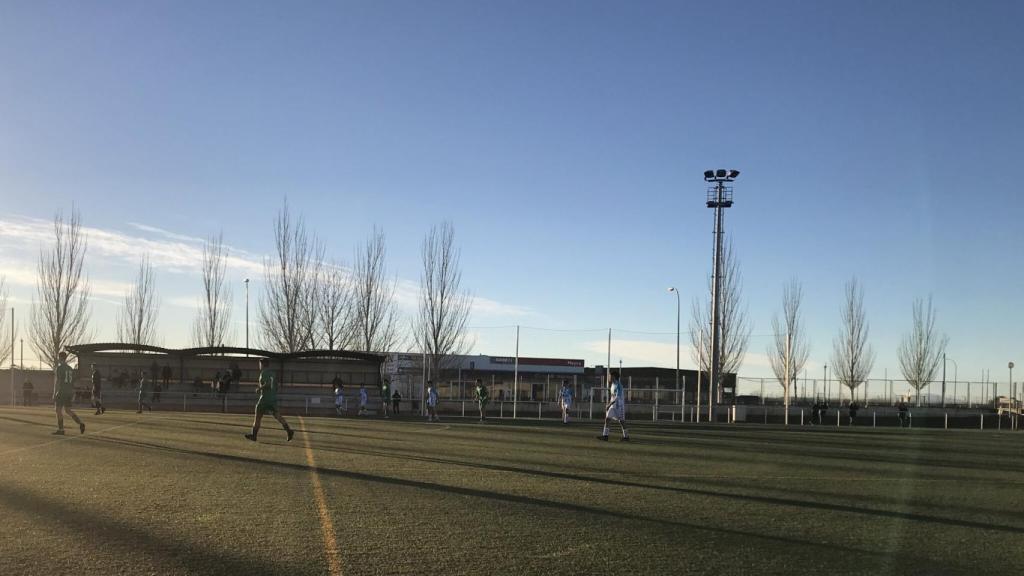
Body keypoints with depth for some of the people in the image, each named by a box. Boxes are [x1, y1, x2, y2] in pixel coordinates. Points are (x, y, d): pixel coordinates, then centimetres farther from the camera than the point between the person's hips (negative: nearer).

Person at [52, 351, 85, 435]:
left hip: (61, 391, -7)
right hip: (69, 392, 7)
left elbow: (57, 381, -15)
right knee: (68, 410, 10)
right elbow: (72, 382, 16)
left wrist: (54, 393, -14)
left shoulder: (59, 368, -9)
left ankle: (60, 430, 5)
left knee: (58, 410, 3)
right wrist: (73, 394, 21)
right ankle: (80, 423, -8)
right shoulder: (70, 368, 14)